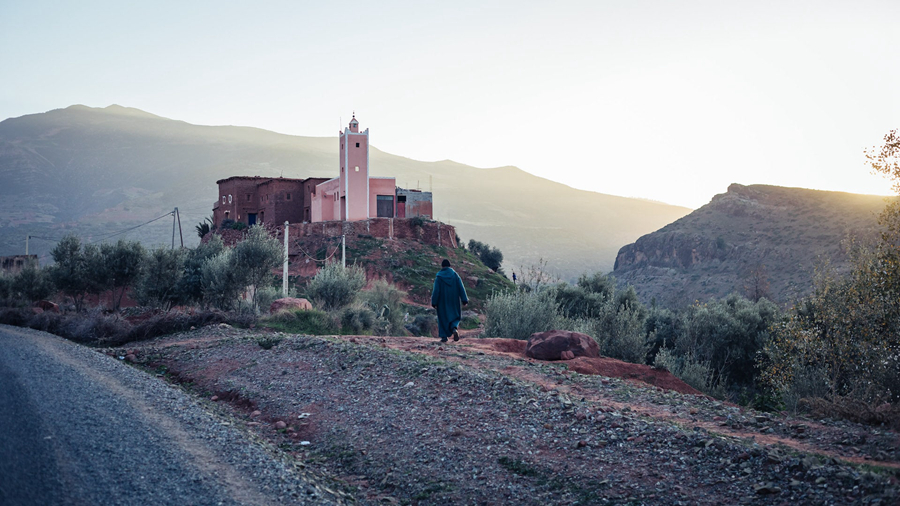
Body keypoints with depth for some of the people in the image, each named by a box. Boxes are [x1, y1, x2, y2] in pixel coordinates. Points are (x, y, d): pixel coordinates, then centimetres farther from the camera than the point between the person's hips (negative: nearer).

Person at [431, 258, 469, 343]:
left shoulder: (438, 277, -7)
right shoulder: (455, 275, -2)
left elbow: (436, 290, -10)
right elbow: (461, 288, -5)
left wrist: (434, 303, -5)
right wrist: (464, 300, -3)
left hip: (443, 301, -1)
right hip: (454, 300, 1)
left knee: (443, 318, 10)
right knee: (455, 316, 15)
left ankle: (444, 337, 7)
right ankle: (454, 329, -14)